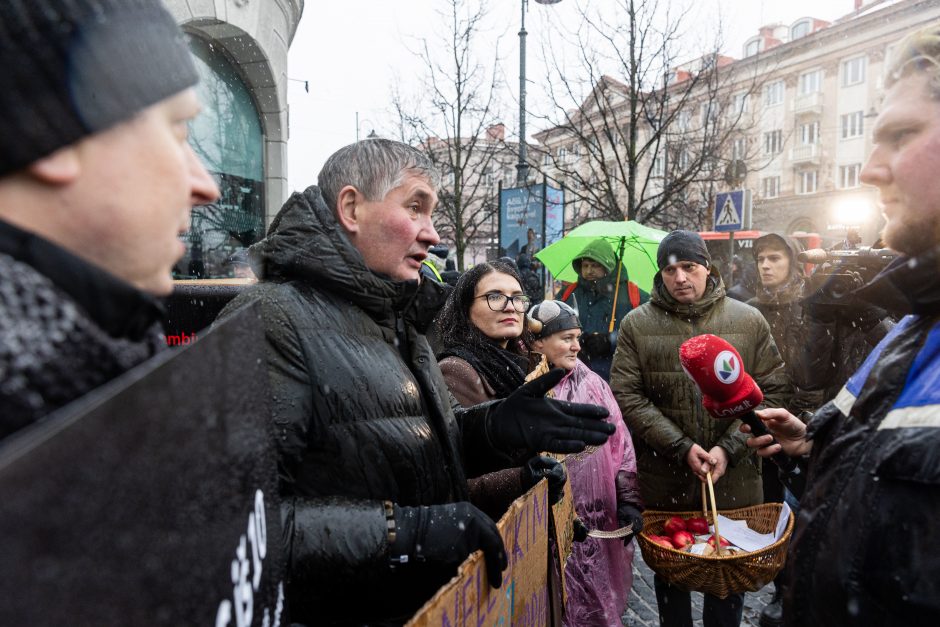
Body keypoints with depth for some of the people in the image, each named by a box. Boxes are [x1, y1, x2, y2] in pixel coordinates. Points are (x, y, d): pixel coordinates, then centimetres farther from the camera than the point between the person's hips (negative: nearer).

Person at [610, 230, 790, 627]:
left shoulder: (750, 321, -1)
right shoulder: (636, 324, -3)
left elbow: (773, 392, -3)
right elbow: (626, 396, -9)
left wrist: (728, 449, -14)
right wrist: (681, 448, -17)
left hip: (734, 480, 0)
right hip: (663, 481, 0)